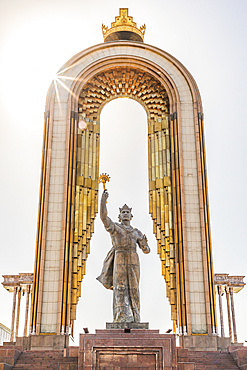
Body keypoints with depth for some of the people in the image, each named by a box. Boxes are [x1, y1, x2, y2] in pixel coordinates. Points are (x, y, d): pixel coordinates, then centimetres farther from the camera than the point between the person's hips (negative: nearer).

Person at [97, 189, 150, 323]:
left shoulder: (137, 232, 21)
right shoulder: (114, 227, 13)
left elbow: (146, 250, 17)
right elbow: (103, 217, -7)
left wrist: (145, 243, -8)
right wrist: (103, 200, -18)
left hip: (133, 262, 3)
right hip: (120, 260, -3)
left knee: (133, 289, -2)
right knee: (120, 288, -12)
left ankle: (134, 318, 0)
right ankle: (122, 317, -17)